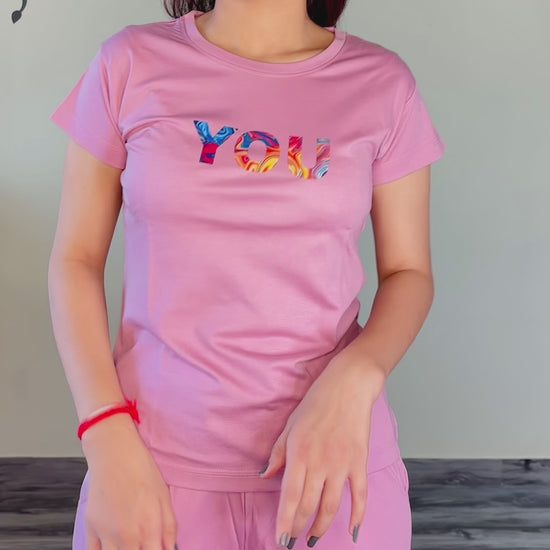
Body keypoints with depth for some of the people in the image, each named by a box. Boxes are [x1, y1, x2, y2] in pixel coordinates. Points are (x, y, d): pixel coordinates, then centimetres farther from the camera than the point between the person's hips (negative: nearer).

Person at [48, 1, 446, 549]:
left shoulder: (384, 83, -2)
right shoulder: (129, 64, -3)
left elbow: (409, 272, 3)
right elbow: (76, 258, -1)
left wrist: (353, 380, -17)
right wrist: (109, 443, -12)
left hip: (335, 465, 1)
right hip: (156, 462, 0)